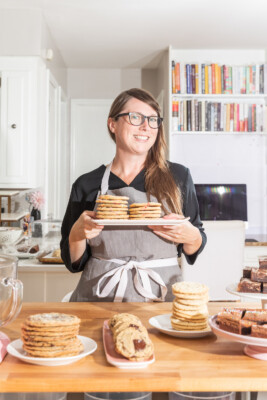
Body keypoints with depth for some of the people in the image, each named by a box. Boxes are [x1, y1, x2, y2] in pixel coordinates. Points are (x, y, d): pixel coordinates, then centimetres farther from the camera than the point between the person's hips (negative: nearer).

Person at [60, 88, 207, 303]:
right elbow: (74, 262, 11)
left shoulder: (178, 176, 7)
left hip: (160, 295, 1)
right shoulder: (87, 185, 6)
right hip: (98, 298, 0)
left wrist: (191, 237, -8)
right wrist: (77, 234, -9)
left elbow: (195, 248, 14)